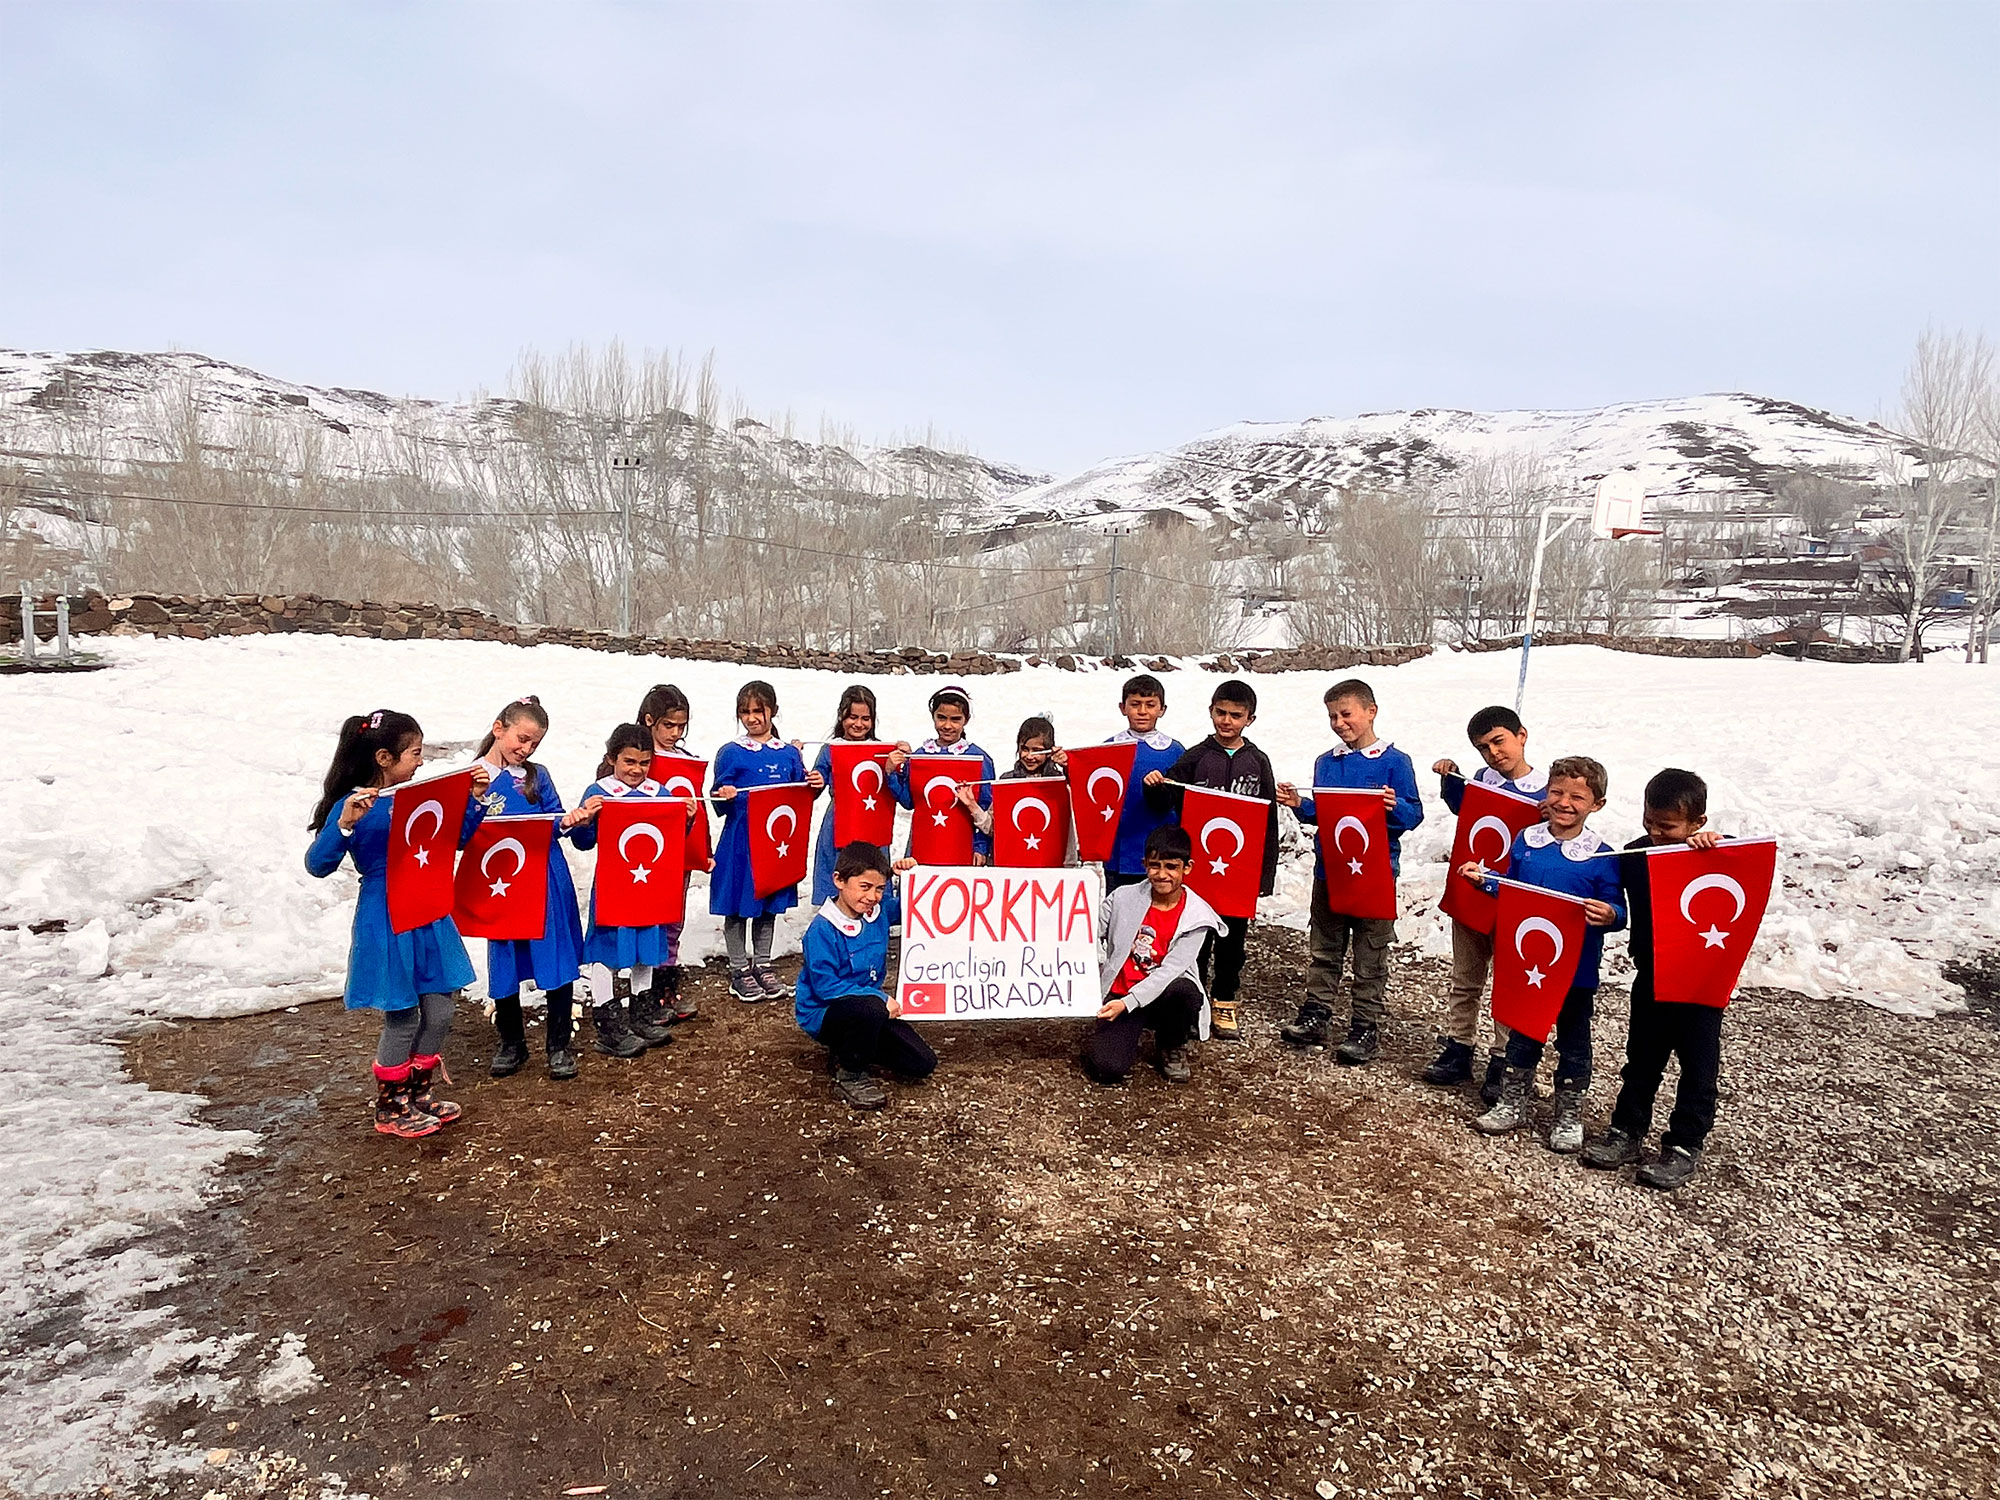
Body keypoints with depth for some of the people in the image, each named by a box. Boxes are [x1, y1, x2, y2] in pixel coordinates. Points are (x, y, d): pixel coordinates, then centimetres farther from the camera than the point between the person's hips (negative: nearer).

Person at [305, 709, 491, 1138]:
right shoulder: (354, 806, -14)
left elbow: (456, 838, 15)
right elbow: (317, 865, -19)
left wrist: (476, 798, 4)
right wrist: (344, 824, -33)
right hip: (386, 922, -6)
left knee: (439, 1012, 12)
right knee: (402, 1018, 6)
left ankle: (419, 1094, 32)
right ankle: (389, 1109, 25)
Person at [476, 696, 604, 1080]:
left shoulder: (537, 776, 6)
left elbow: (558, 822, 6)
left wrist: (572, 821, -15)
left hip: (549, 882, 1)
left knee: (559, 961, 3)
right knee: (504, 964, 11)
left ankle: (561, 1045, 17)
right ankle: (511, 1044, 29)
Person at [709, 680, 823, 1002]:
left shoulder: (789, 754, 6)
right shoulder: (730, 753, -3)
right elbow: (720, 805, -2)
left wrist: (813, 786, -9)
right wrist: (725, 797, -24)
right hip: (740, 840, -3)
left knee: (770, 904, 13)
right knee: (738, 905, 5)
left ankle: (762, 966, 27)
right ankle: (739, 971, 18)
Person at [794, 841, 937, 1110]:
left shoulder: (878, 914, -1)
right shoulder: (823, 929, -22)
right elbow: (825, 986, -25)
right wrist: (880, 998, -26)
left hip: (870, 1002, 7)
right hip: (823, 1014, -7)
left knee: (923, 1063, -2)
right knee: (870, 1008, -40)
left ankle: (849, 1051, 17)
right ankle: (850, 1076, -13)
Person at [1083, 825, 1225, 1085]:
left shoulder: (1196, 916, -10)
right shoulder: (1123, 898, -5)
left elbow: (1171, 970, -18)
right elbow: (1094, 937, 8)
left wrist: (1127, 1003, -28)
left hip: (1164, 995, 0)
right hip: (1120, 994, 0)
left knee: (1185, 992, -37)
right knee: (1108, 1068, -24)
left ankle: (1173, 1048, -1)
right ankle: (1129, 1033, 15)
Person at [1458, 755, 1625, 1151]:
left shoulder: (1601, 857, -12)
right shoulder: (1525, 841, 0)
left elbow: (1618, 911, -9)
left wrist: (1609, 915, -30)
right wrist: (1484, 880, -2)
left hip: (1577, 967, -3)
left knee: (1573, 1042, 11)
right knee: (1522, 1033, 16)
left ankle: (1569, 1117, 27)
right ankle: (1512, 1105, 31)